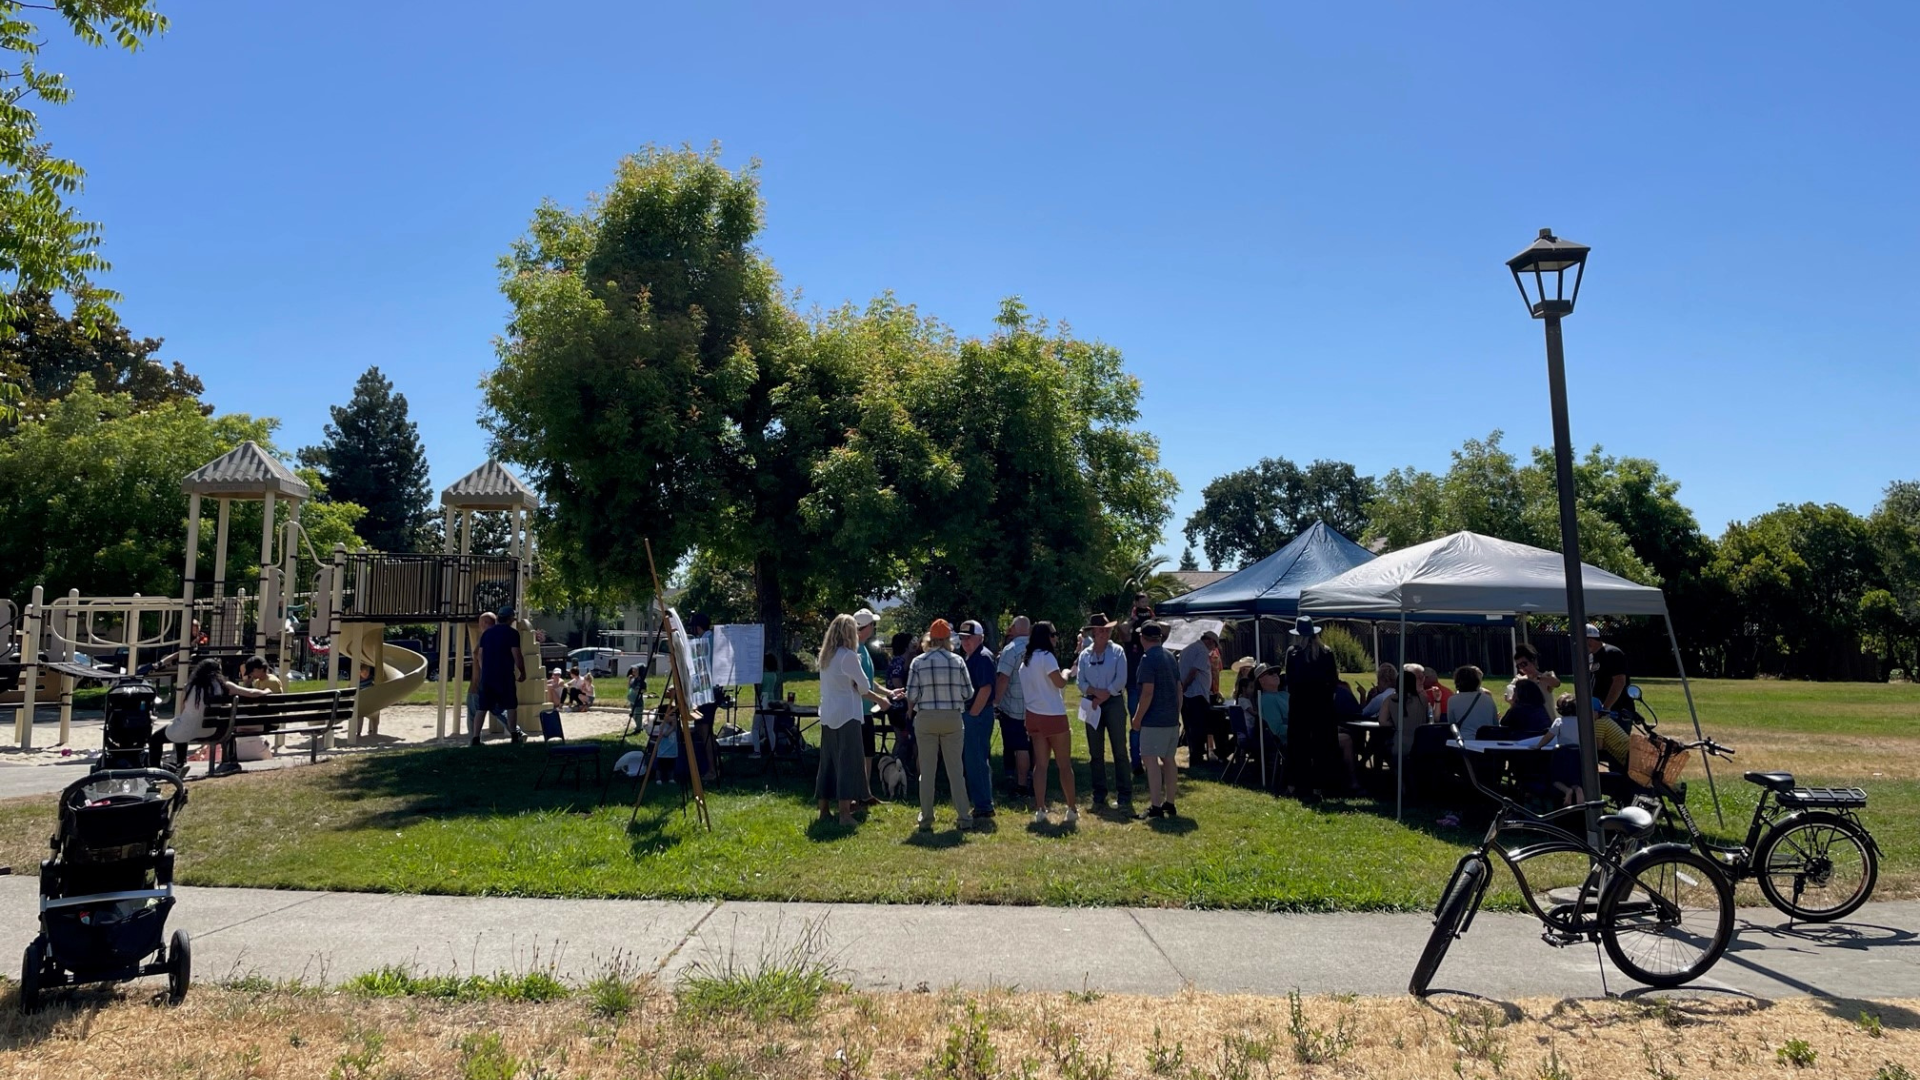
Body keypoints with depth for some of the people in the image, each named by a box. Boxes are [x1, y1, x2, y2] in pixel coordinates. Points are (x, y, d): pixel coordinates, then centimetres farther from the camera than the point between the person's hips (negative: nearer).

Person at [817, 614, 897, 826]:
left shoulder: (826, 656, 13)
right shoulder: (848, 656, -13)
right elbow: (863, 687, -7)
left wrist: (879, 698, 17)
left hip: (828, 716, 8)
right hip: (846, 715, -8)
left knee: (828, 762, 13)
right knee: (848, 763, -4)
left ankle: (824, 810, 19)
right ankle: (845, 814, -5)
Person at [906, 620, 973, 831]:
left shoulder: (917, 662, -5)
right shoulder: (957, 661, -5)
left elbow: (911, 695, -6)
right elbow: (968, 693, -1)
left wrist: (911, 708, 15)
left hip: (925, 718, 0)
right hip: (952, 718, 0)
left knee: (927, 770, 8)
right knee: (956, 769, 8)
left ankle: (926, 819, 13)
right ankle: (964, 817, 10)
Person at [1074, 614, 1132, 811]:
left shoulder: (1117, 651, -1)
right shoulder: (1085, 655, 7)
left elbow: (1121, 680, -8)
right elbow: (1080, 681, 3)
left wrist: (1103, 697, -11)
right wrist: (1096, 692, -14)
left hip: (1114, 702, -3)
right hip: (1092, 704, 3)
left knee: (1119, 750, -3)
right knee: (1095, 752, 7)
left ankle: (1125, 797, 1)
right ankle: (1099, 796, 16)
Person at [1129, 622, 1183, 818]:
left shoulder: (1148, 658, -14)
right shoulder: (1170, 656, 11)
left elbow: (1148, 692, -19)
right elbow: (1179, 688, 15)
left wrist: (1137, 718, -11)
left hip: (1154, 719, -8)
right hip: (1172, 719, 8)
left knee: (1150, 759, -5)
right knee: (1168, 760, 14)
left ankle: (1156, 807, -7)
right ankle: (1169, 804, 20)